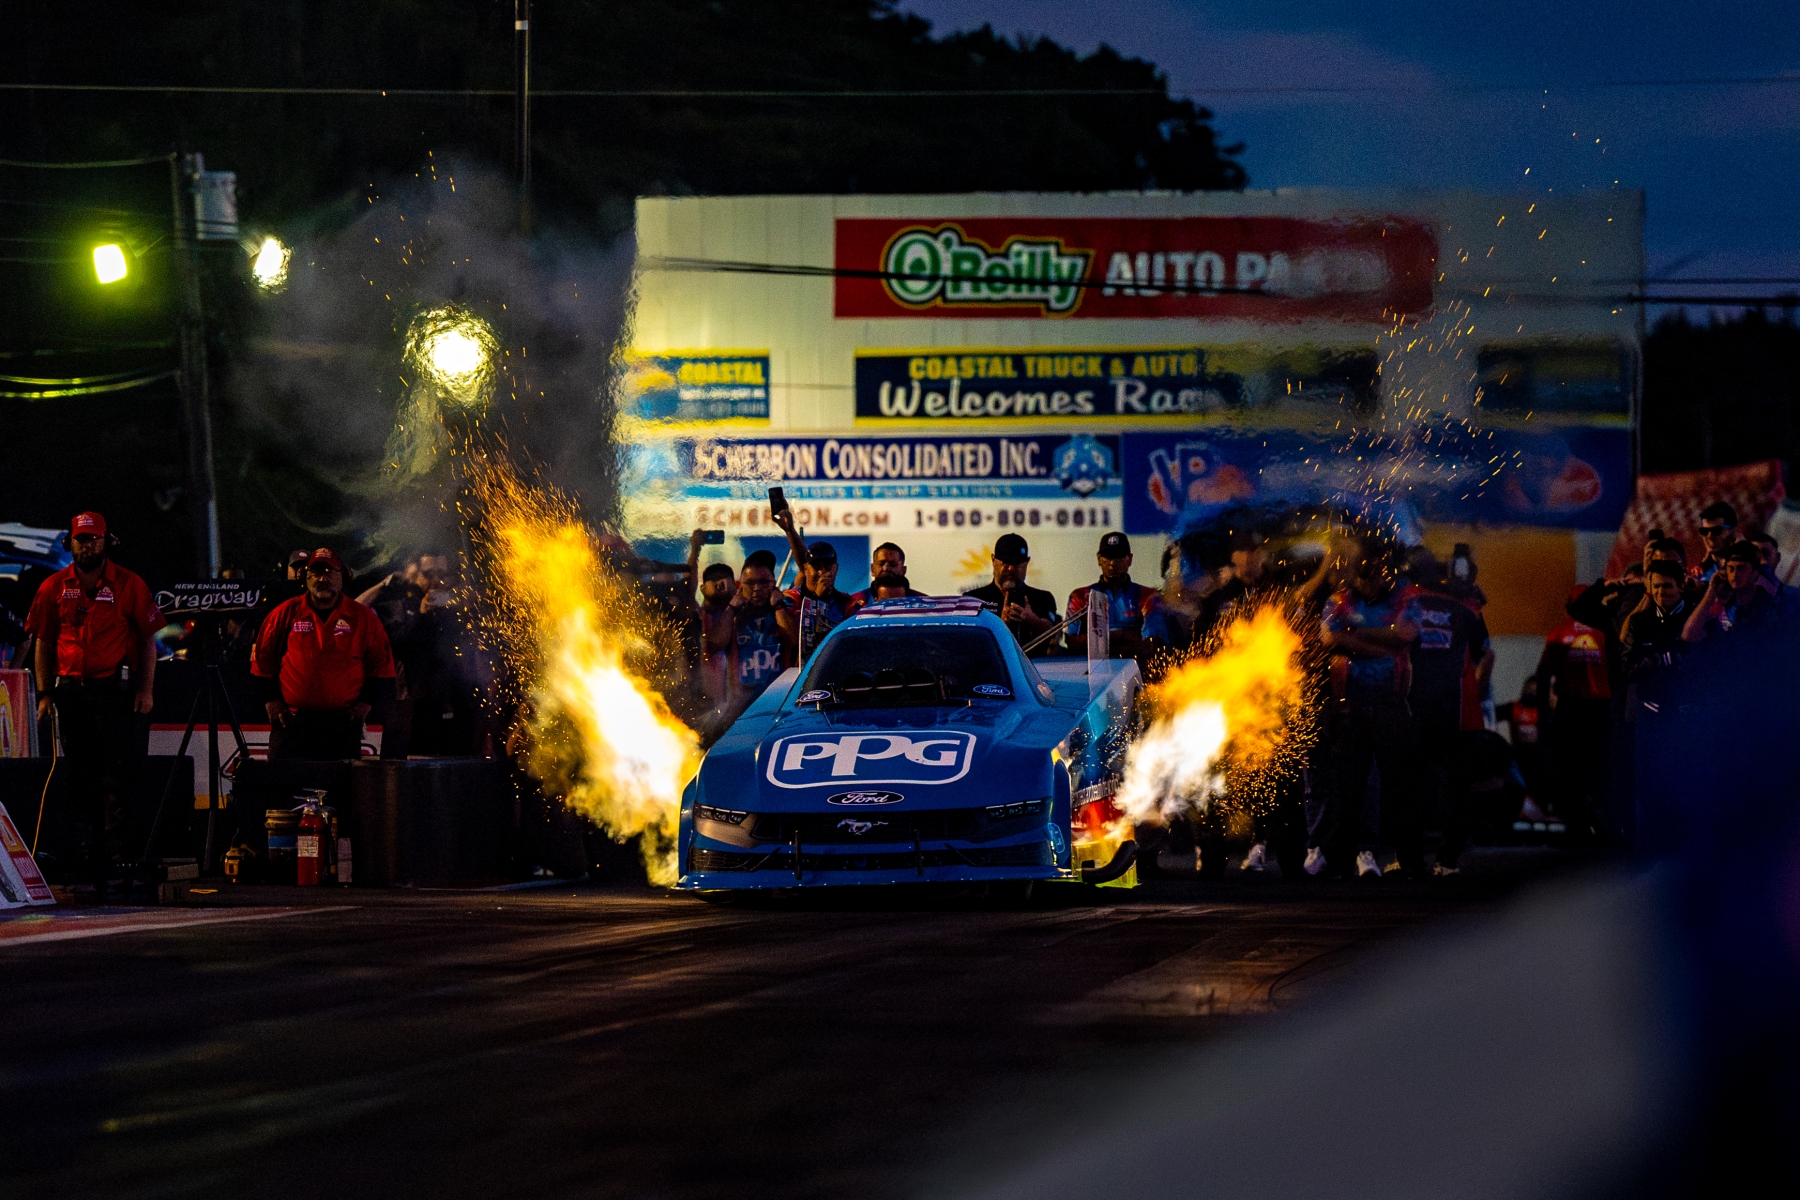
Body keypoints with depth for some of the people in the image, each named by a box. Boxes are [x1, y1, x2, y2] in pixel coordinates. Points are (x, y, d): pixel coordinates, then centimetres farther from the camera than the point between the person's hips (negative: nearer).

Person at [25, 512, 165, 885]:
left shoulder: (129, 585, 1)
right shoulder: (54, 588, 7)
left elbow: (148, 640, 2)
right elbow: (44, 643, 11)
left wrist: (146, 689, -5)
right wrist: (45, 693, 3)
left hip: (117, 690, -3)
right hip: (71, 691, 3)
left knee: (117, 774, -8)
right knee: (80, 776, 7)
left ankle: (115, 856, -7)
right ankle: (86, 857, 14)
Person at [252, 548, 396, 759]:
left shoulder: (362, 617, 7)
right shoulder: (285, 614, 7)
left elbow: (381, 663, 11)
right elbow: (262, 661, 13)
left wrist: (366, 701, 2)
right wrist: (270, 700, 5)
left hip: (343, 724, 0)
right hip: (291, 722, 0)